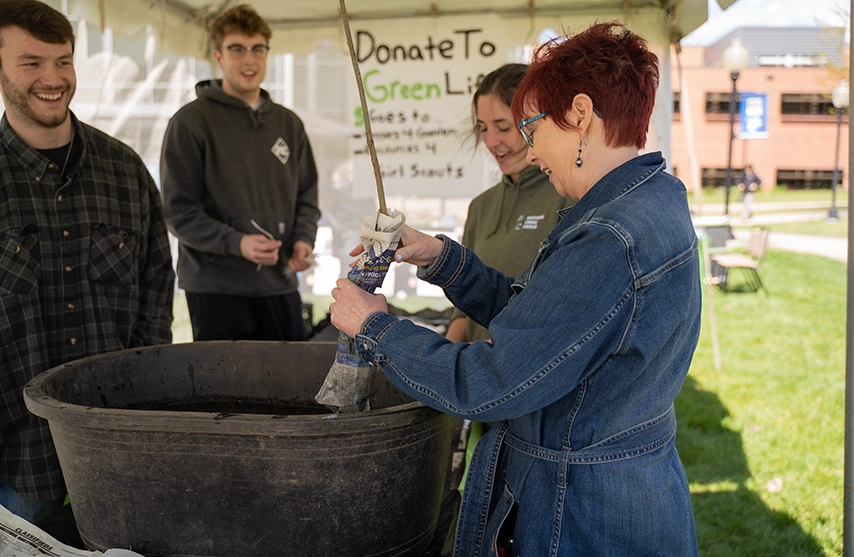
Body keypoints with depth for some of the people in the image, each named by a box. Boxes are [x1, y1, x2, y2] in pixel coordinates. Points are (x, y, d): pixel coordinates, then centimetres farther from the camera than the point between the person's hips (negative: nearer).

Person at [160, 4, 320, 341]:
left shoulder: (288, 124, 12)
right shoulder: (191, 122, -4)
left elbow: (306, 196, 18)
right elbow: (178, 211, -8)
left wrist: (304, 239, -2)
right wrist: (237, 243, -20)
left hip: (280, 285, 5)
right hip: (216, 287, -5)